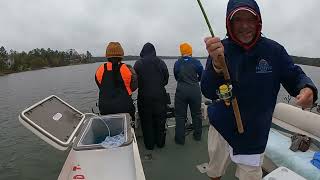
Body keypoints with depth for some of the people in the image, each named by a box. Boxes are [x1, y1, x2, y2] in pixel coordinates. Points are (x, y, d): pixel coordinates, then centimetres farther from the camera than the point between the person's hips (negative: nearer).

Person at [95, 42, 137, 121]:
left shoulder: (100, 70, -4)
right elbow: (134, 87, 1)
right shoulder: (127, 69, -12)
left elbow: (101, 87, 11)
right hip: (124, 108, -2)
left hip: (105, 109, 3)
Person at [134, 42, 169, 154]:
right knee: (160, 121, 14)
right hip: (160, 96, 2)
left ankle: (149, 145, 22)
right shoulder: (161, 62, -2)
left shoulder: (138, 64, -6)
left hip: (144, 96, -1)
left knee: (147, 121, 11)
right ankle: (160, 143, 27)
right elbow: (166, 79, 3)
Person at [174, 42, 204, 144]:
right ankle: (197, 136, 29)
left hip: (181, 91, -1)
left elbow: (176, 77, 6)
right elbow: (202, 76, 5)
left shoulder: (177, 63, -2)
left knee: (180, 115, 7)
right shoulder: (196, 62, -3)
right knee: (196, 113, 16)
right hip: (195, 90, 1)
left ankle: (180, 139, 13)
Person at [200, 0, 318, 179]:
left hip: (254, 135, 0)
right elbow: (208, 92, -23)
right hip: (221, 129, 1)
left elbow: (295, 76, -1)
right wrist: (217, 65, -44)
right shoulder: (220, 49, -13)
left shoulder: (274, 50, -10)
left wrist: (307, 89, -25)